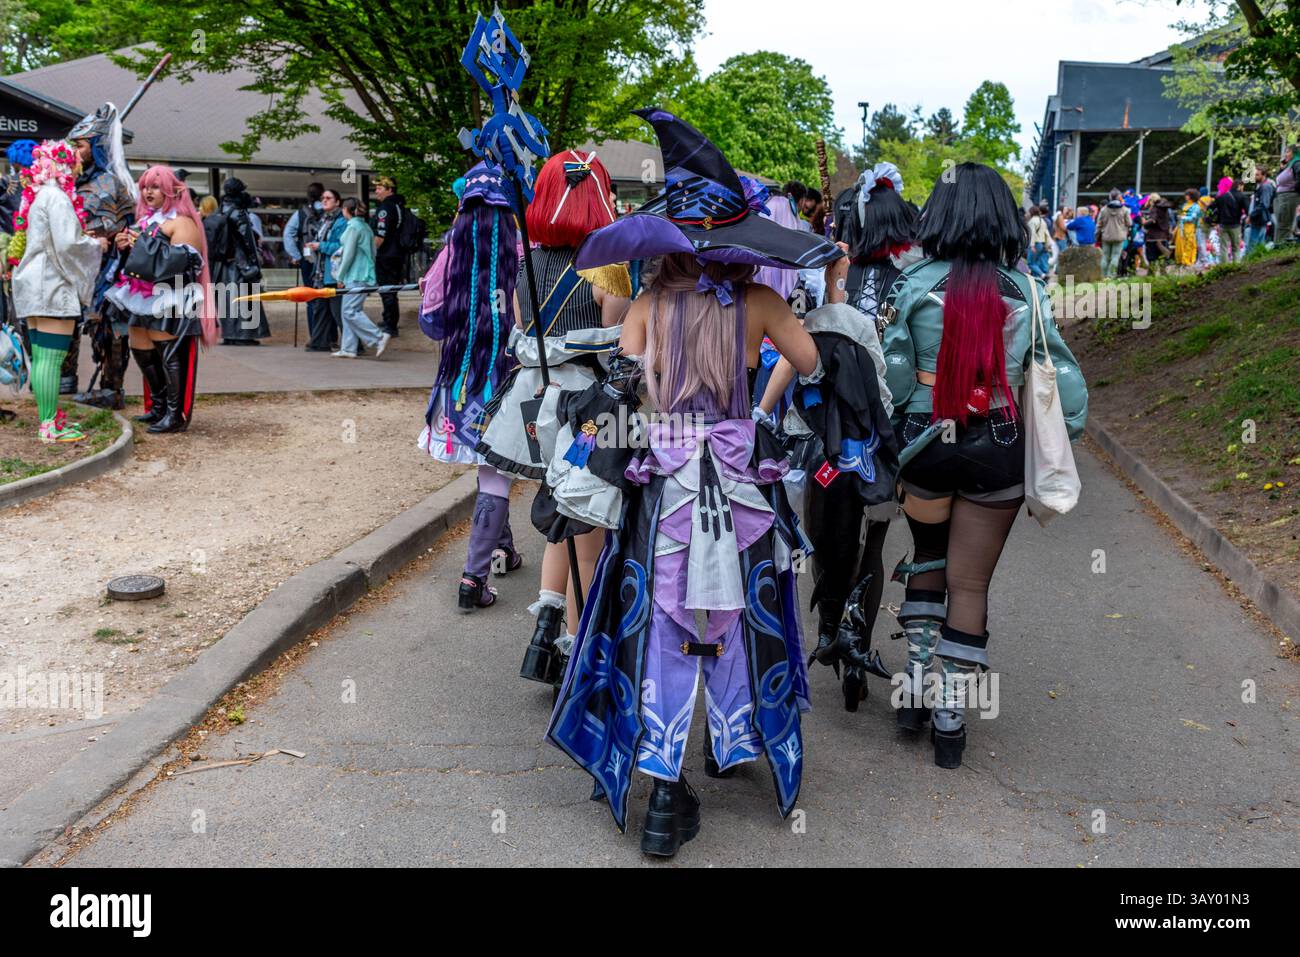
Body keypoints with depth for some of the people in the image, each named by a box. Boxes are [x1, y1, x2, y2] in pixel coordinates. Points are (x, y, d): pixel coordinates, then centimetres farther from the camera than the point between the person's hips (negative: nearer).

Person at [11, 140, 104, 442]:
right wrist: (95, 244, -2)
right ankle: (50, 427, -6)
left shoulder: (39, 196, 17)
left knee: (40, 356, 12)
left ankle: (47, 417, 20)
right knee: (51, 357, -8)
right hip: (54, 286, -10)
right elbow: (67, 244, -20)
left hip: (36, 285, 10)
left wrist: (87, 240, 16)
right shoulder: (57, 198, -13)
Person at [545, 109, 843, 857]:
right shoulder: (758, 302, -5)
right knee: (736, 612, 17)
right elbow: (815, 364, 3)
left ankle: (664, 791, 5)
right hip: (743, 473, 0)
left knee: (662, 624, 5)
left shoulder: (649, 304, -2)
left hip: (662, 477, 1)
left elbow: (621, 387, -8)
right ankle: (736, 740, 36)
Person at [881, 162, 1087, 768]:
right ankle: (950, 719, 13)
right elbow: (1061, 376, -2)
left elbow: (894, 375, -7)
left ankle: (918, 684, 22)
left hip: (925, 445, 0)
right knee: (970, 583, 8)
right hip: (999, 452, 0)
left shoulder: (916, 286, -7)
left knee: (928, 559, 24)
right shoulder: (1025, 293, -3)